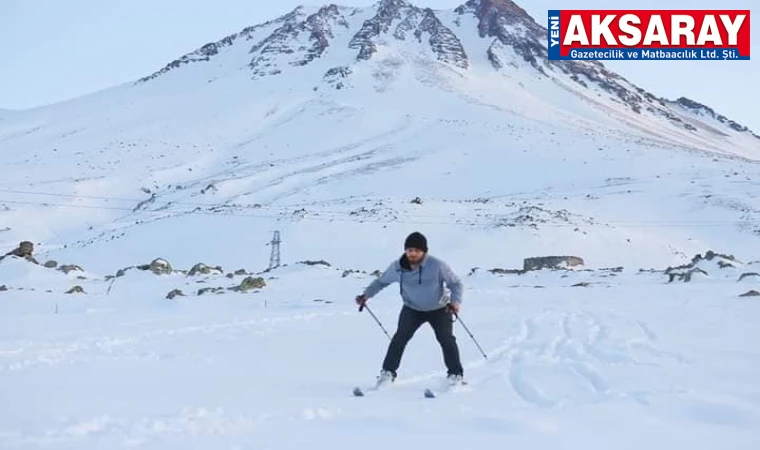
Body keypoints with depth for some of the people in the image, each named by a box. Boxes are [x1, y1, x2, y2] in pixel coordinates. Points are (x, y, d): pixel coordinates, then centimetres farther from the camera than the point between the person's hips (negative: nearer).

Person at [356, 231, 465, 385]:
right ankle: (388, 372, -6)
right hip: (412, 309, 2)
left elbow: (456, 283, -15)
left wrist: (455, 302, -32)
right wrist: (366, 294, -13)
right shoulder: (397, 267, -17)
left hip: (439, 309, -2)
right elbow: (381, 281, 0)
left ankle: (456, 374, 6)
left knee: (446, 339, -11)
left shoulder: (437, 265, -26)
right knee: (400, 337, -15)